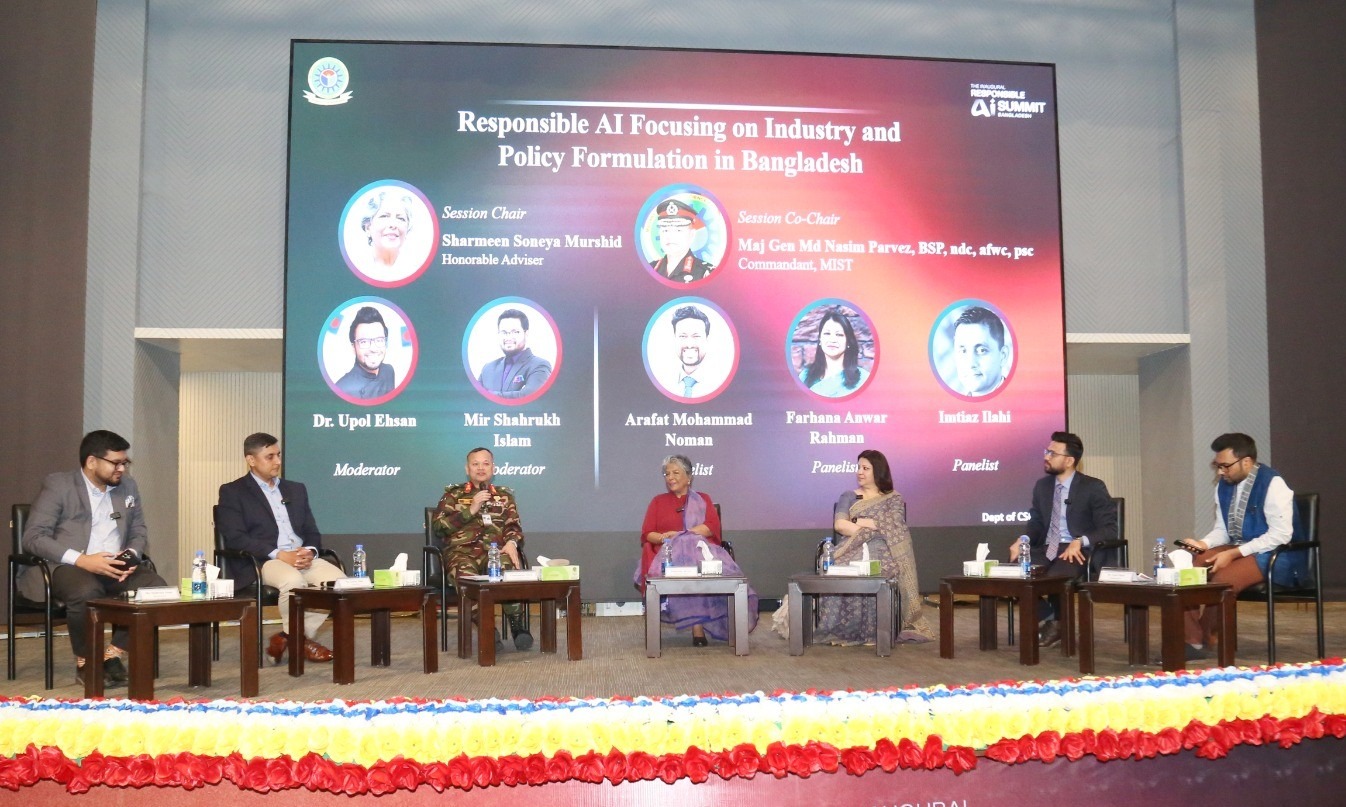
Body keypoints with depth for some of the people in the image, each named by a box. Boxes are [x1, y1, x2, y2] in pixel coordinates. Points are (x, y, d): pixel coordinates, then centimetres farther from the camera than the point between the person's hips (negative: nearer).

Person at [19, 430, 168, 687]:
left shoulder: (128, 486, 14)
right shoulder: (58, 485, -2)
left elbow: (139, 531, 19)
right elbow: (33, 536, -9)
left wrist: (131, 555, -6)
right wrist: (81, 560, -22)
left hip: (117, 568, 5)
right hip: (69, 567, -5)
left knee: (156, 586, -25)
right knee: (86, 592, -38)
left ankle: (113, 654, -8)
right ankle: (85, 662, -12)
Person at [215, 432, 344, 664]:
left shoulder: (296, 489, 22)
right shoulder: (232, 492, 5)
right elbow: (235, 538, -9)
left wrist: (309, 551, -8)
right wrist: (280, 555, -19)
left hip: (302, 558, 6)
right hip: (259, 562, -5)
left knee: (337, 578, -23)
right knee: (293, 581, -36)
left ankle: (290, 636, -10)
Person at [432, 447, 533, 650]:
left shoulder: (504, 495, 25)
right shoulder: (453, 494, 18)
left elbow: (514, 526, 16)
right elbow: (438, 526, 5)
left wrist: (512, 542, -8)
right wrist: (471, 510, -4)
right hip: (462, 551, -1)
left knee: (511, 568, -37)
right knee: (466, 576, -39)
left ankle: (517, 625, -24)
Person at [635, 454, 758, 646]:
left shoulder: (703, 499, 23)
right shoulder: (658, 501, 25)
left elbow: (713, 526, 3)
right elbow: (647, 533, 13)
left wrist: (678, 534, -10)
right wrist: (663, 538, -13)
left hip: (701, 548, 0)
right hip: (670, 552, 0)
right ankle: (698, 626, -42)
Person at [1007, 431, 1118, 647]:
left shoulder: (1093, 487, -6)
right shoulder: (1042, 485, 12)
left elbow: (1109, 529, -10)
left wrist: (1080, 542, -27)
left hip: (1077, 551, -5)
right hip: (1047, 549, 5)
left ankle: (1057, 622, -2)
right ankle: (1045, 619, -3)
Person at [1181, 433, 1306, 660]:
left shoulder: (1272, 483, -16)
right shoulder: (1224, 486, 7)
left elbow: (1280, 535, -22)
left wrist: (1233, 554, -24)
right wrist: (1203, 544, -10)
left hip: (1276, 556, -8)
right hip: (1237, 551, 8)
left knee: (1223, 579, -32)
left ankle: (1201, 640, -10)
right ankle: (1190, 640, -18)